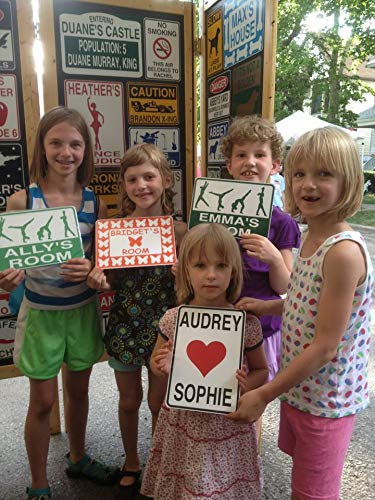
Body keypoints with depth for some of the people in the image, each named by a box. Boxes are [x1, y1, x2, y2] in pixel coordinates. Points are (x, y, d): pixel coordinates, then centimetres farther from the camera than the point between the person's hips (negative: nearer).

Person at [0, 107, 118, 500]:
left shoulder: (94, 203, -6)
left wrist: (90, 269, -22)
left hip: (83, 310, 3)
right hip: (41, 312, -2)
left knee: (79, 390, 20)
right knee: (43, 401, 11)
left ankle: (77, 458, 48)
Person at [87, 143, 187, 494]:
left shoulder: (179, 230, -10)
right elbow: (111, 280, 1)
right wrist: (98, 281, -20)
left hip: (164, 327, -1)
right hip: (124, 326, 1)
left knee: (159, 402, 16)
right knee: (129, 400, 19)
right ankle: (131, 462, 46)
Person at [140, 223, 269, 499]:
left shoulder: (246, 323, -14)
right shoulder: (172, 319, -10)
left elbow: (261, 370, 2)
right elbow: (156, 362, 7)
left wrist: (247, 384, -18)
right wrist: (162, 369, -14)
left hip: (227, 426, -1)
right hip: (182, 425, 1)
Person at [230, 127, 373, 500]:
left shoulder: (344, 251, -28)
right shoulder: (311, 237, -1)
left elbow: (325, 346, -26)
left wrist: (264, 395, -20)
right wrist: (267, 307, 1)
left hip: (325, 399, -8)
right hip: (297, 386, 8)